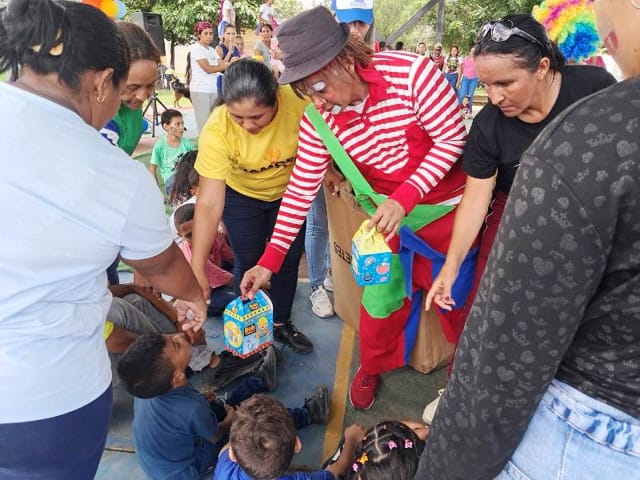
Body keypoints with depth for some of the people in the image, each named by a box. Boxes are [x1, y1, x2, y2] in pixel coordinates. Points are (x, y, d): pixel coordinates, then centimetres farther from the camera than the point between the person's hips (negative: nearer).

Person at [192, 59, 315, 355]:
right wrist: (197, 267, -37)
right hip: (241, 196, -1)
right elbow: (209, 203, -35)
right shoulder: (217, 131, -35)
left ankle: (281, 324, 32)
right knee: (248, 263, 2)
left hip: (290, 192, 2)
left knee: (289, 259, 9)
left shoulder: (299, 102, -34)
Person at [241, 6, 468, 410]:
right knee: (380, 292, 6)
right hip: (389, 208, 2)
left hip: (449, 202, -2)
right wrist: (270, 260, -13)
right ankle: (372, 368, 36)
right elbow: (302, 189, -10)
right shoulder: (317, 121, -15)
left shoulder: (412, 73, -27)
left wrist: (404, 198, -31)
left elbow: (453, 139, -20)